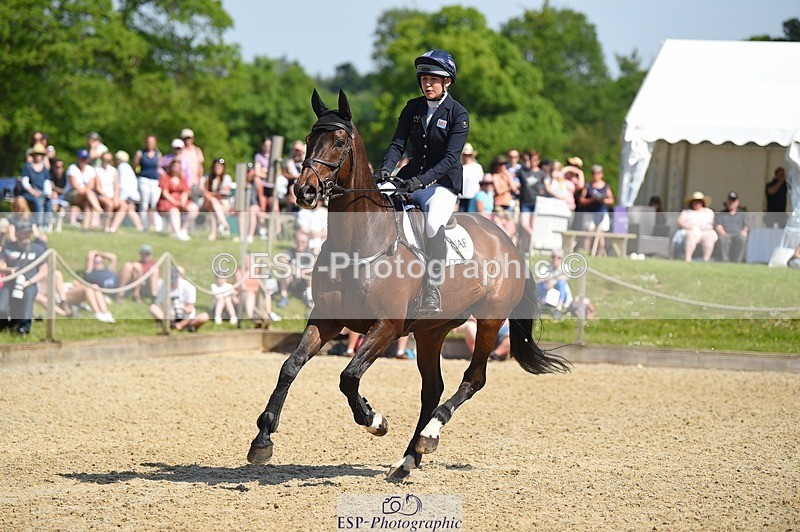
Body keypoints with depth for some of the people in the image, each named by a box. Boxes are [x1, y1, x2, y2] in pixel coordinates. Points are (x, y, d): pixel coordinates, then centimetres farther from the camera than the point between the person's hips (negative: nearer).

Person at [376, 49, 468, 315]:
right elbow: (398, 143, 3)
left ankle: (433, 288, -22)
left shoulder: (458, 114, -9)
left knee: (433, 224, -33)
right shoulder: (413, 108, 6)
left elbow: (450, 158, -16)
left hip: (444, 183, -5)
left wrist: (420, 181, -29)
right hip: (411, 177, 5)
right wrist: (385, 170, -18)